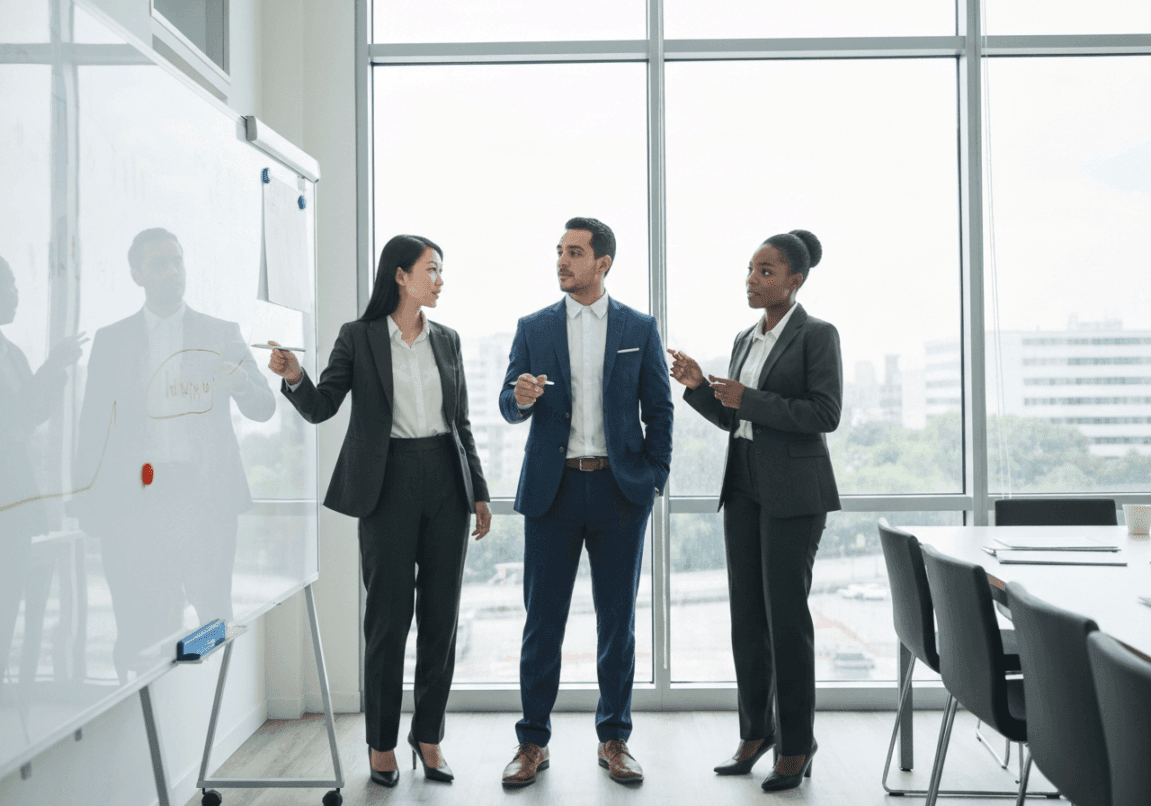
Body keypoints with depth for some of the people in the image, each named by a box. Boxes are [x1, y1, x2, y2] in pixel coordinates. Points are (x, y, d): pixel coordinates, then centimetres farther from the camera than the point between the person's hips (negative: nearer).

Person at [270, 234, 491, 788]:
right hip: (389, 483, -3)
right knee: (389, 617, 1)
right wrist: (294, 376, -26)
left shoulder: (446, 340, 12)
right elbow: (321, 407, -5)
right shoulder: (358, 338, 1)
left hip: (445, 481, 4)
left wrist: (479, 493, 12)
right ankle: (382, 743, 17)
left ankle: (428, 735, 20)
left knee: (441, 615, 6)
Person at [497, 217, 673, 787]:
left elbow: (659, 408, 7)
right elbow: (509, 408, 7)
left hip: (619, 490, 0)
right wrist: (522, 398, -16)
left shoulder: (639, 329, 7)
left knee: (617, 622, 7)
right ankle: (533, 742, 17)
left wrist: (654, 478, 0)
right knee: (542, 621, 3)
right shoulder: (533, 328, 8)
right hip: (552, 489, 0)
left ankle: (613, 740, 21)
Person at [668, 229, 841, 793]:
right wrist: (697, 386, 1)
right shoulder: (746, 340, 15)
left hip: (793, 492, -7)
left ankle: (797, 744, 11)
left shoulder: (817, 335, -5)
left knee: (786, 614, -3)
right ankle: (755, 730, 23)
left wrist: (749, 400, -16)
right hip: (743, 487, 7)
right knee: (746, 614, 10)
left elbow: (826, 414, -14)